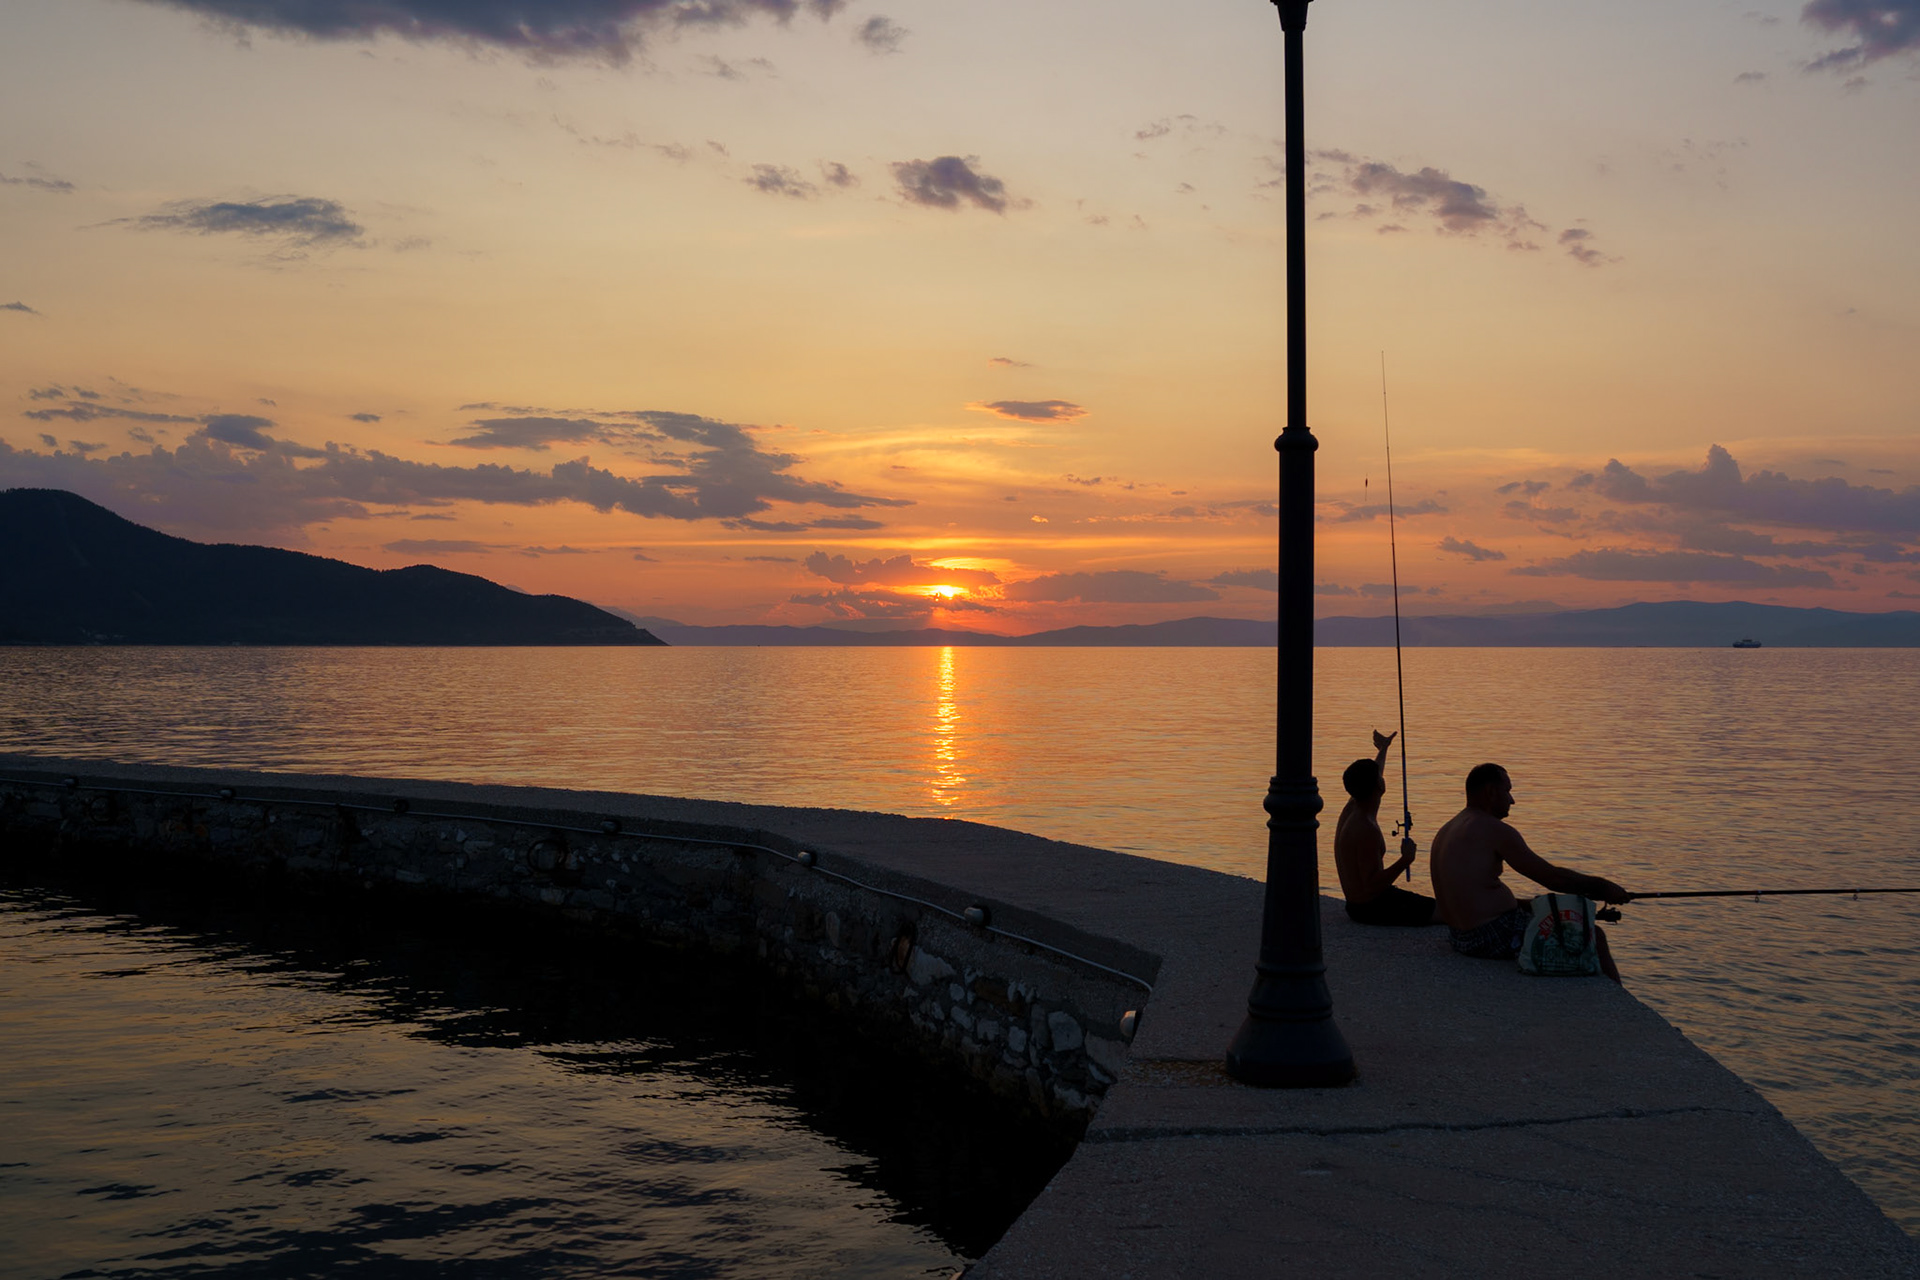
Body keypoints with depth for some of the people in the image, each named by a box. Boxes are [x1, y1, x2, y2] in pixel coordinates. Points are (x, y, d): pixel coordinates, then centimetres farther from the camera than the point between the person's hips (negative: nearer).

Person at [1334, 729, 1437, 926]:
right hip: (1370, 908, -10)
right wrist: (1406, 860, -33)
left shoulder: (1351, 809, 3)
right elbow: (1372, 886, -29)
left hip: (1357, 903, 10)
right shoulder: (1366, 829, -26)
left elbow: (1370, 783, 27)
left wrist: (1383, 749, 43)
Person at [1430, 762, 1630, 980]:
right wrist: (1600, 886, -1)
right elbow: (1552, 877, -13)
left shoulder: (1446, 831, 14)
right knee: (1593, 937, 2)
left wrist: (1525, 903, 22)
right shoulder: (1493, 830, -14)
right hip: (1492, 939, -10)